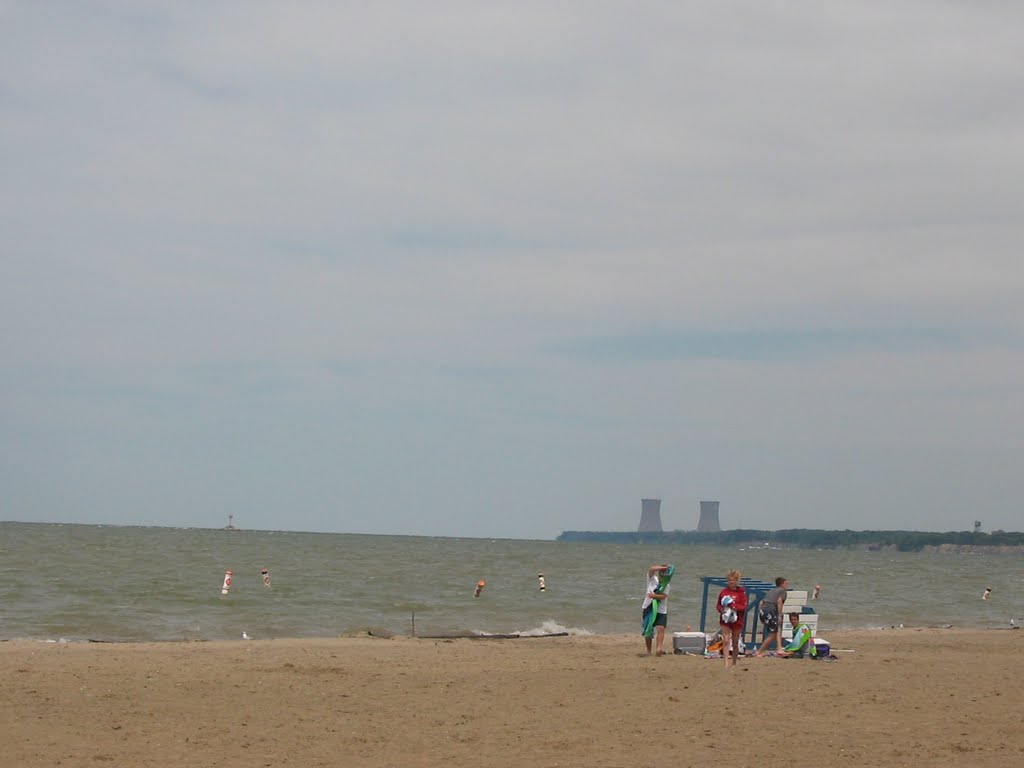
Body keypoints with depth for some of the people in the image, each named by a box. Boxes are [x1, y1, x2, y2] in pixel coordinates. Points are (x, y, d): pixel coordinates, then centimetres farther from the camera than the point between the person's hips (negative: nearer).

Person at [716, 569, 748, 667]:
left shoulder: (741, 592, -2)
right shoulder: (723, 592, 5)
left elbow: (744, 606, -8)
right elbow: (718, 605, 10)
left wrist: (735, 607, -23)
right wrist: (721, 609, -12)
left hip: (737, 620, -1)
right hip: (725, 619, 1)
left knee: (735, 643, 9)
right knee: (726, 641, -13)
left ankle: (734, 663, 23)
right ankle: (726, 663, -19)